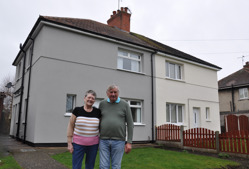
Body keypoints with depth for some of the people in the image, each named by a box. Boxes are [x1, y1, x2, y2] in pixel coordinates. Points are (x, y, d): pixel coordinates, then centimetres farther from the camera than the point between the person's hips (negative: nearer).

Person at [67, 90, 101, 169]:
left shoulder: (97, 112, 0)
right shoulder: (77, 110, -4)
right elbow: (71, 126, -1)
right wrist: (69, 143, -3)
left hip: (93, 144, 2)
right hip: (78, 144, -2)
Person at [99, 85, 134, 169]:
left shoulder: (125, 104, 0)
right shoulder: (102, 104, 6)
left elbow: (130, 124, 0)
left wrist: (129, 142, -5)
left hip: (118, 141, -1)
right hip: (103, 140, 2)